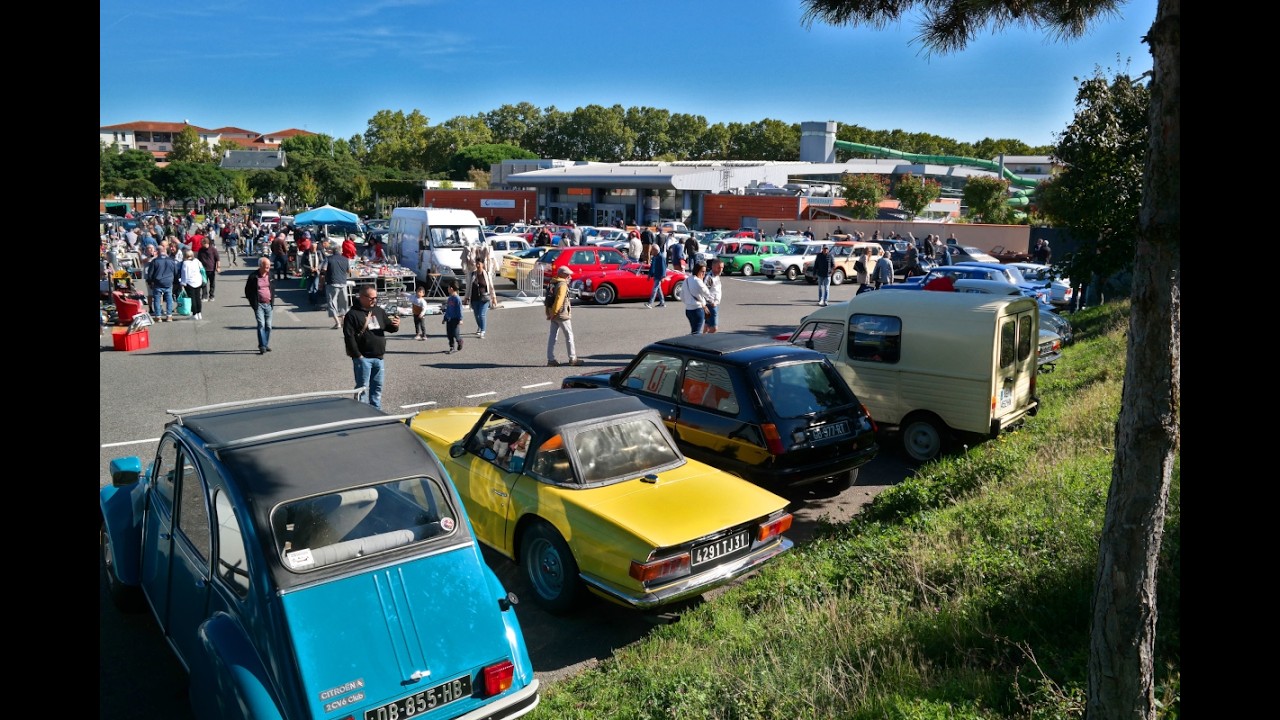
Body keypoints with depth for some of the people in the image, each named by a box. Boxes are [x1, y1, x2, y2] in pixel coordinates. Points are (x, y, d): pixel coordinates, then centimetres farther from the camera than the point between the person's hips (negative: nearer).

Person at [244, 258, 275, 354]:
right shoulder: (253, 277, -7)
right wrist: (253, 302, -4)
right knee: (261, 324, -13)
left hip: (268, 304, 5)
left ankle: (266, 345, 19)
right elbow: (247, 290, 0)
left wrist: (272, 299, 9)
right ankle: (262, 346, -12)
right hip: (258, 305, -5)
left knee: (268, 326, 8)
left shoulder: (270, 275, 7)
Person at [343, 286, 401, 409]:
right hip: (363, 358, -6)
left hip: (378, 357, 6)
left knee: (377, 386, 14)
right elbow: (349, 337, -13)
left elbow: (389, 327, 14)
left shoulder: (379, 311, 10)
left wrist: (395, 325, -12)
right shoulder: (353, 314, -9)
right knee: (362, 387, 0)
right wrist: (357, 355, -15)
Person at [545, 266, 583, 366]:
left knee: (552, 336, 8)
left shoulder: (553, 284, 14)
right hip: (562, 314, -9)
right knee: (569, 336, 2)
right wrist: (553, 313, -19)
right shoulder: (562, 285, -14)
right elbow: (559, 300, -23)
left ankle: (551, 359, 8)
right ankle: (573, 359, 7)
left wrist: (549, 313, 12)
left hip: (554, 315, 9)